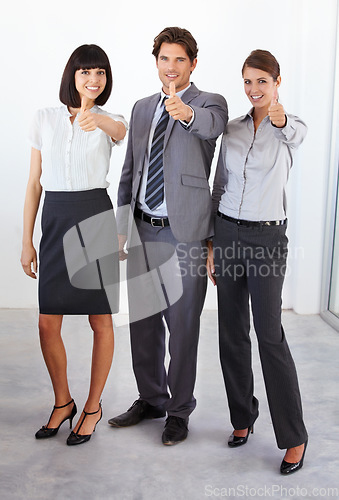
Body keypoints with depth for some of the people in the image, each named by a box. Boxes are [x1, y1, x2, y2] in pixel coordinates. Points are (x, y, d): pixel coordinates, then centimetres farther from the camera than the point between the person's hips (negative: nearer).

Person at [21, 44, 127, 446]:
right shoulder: (45, 119, 8)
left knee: (100, 320, 5)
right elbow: (34, 184, 8)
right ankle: (63, 402, 28)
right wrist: (27, 241, 5)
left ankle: (93, 407, 24)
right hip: (55, 220, 3)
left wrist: (97, 119, -47)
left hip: (95, 219, -2)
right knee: (47, 324, 4)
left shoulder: (109, 121, 3)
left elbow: (121, 131, -24)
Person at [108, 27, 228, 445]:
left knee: (183, 326, 4)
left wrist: (186, 112, -51)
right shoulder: (142, 108, 14)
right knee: (143, 321, 15)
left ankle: (179, 410, 22)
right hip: (143, 230, 6)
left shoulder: (210, 103, -2)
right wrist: (121, 226, 11)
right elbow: (129, 171, 15)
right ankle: (151, 399, 34)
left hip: (184, 233, -5)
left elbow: (211, 125, -28)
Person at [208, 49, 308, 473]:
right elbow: (219, 187, 11)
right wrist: (212, 245, 7)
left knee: (270, 335, -5)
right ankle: (243, 417, 27)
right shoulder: (232, 129, 9)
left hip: (267, 237, -5)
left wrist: (279, 118, -54)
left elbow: (295, 135, -30)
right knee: (231, 332, 9)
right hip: (227, 234, 5)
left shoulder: (291, 128, -3)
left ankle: (294, 436, 9)